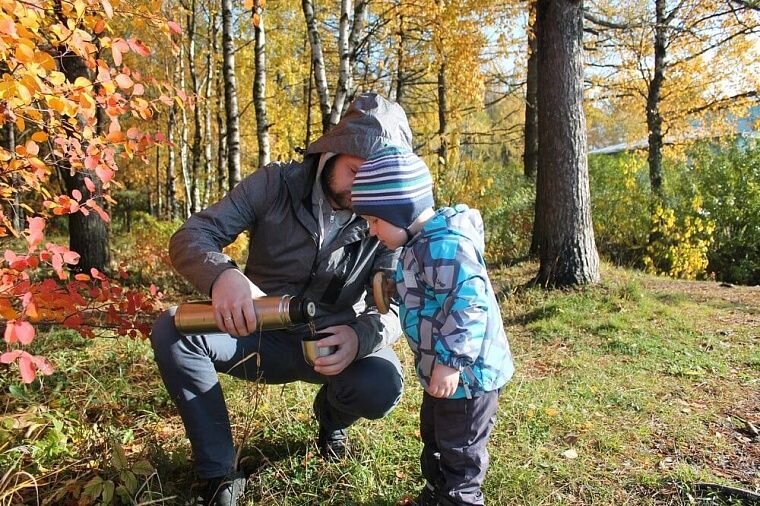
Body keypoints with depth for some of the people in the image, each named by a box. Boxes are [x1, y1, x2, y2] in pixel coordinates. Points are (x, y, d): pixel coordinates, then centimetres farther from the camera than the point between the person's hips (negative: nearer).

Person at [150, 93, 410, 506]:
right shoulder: (276, 184, -12)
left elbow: (392, 309, -14)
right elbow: (190, 237, -17)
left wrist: (360, 336, -40)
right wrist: (221, 275, -42)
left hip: (330, 343, 0)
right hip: (262, 336, 1)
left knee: (383, 385, -31)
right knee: (172, 331, -25)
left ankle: (331, 418, 10)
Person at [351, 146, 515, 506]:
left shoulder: (444, 246, -27)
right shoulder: (424, 243, 7)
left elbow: (468, 303, -32)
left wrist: (451, 362, -30)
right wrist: (397, 290, 12)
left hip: (466, 373, -11)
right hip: (443, 369, 11)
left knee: (459, 451, 10)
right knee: (434, 438, 27)